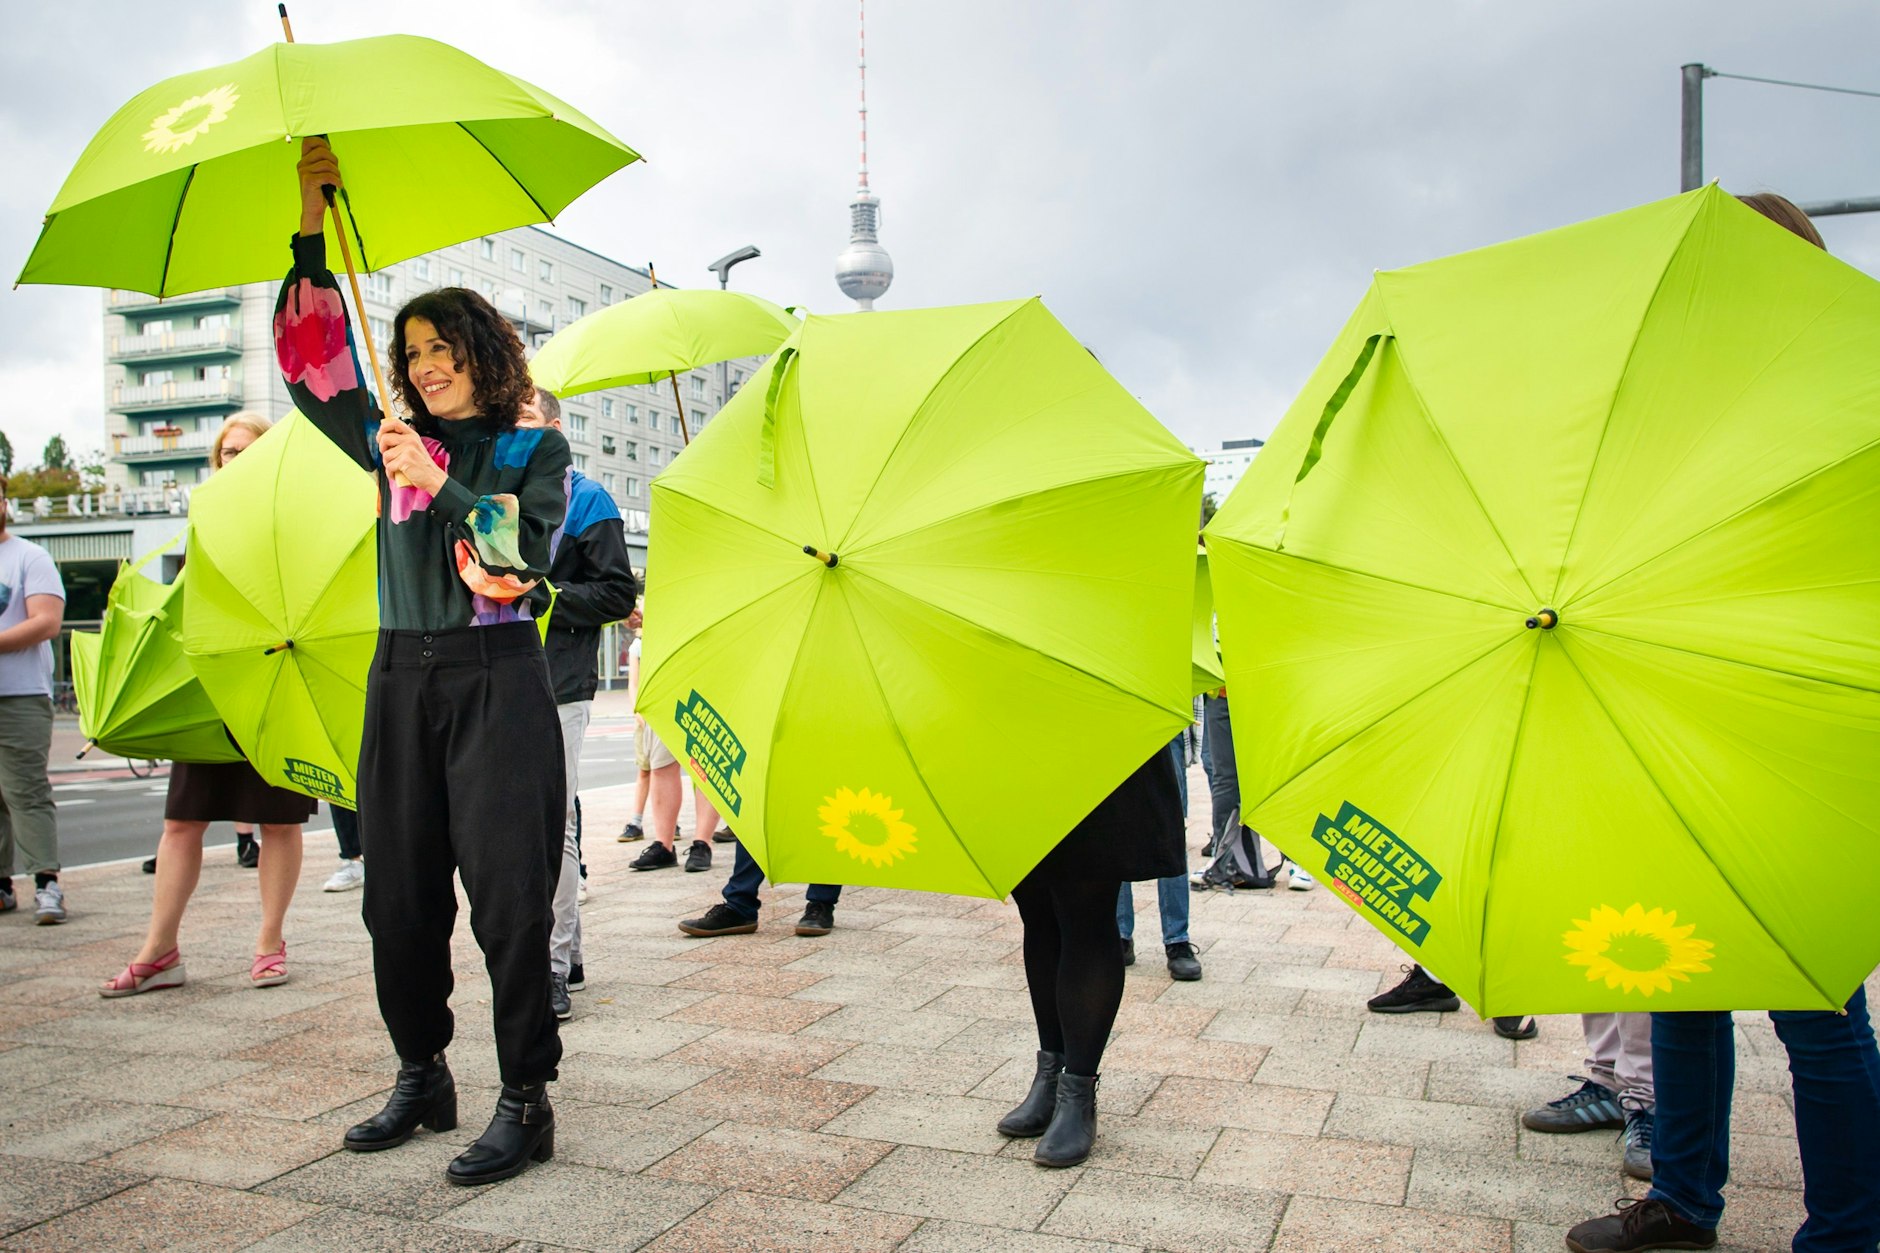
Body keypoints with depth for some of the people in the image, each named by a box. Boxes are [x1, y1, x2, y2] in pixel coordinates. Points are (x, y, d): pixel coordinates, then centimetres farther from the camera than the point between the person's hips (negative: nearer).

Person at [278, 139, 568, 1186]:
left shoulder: (537, 450, 5)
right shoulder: (392, 442, 15)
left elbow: (526, 551, -9)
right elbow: (311, 360, 11)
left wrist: (441, 482, -15)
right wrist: (311, 221, 8)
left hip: (497, 679, -5)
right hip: (403, 677, 5)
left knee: (508, 893, -6)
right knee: (401, 892, 8)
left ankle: (526, 1100, 2)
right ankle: (422, 1079, 23)